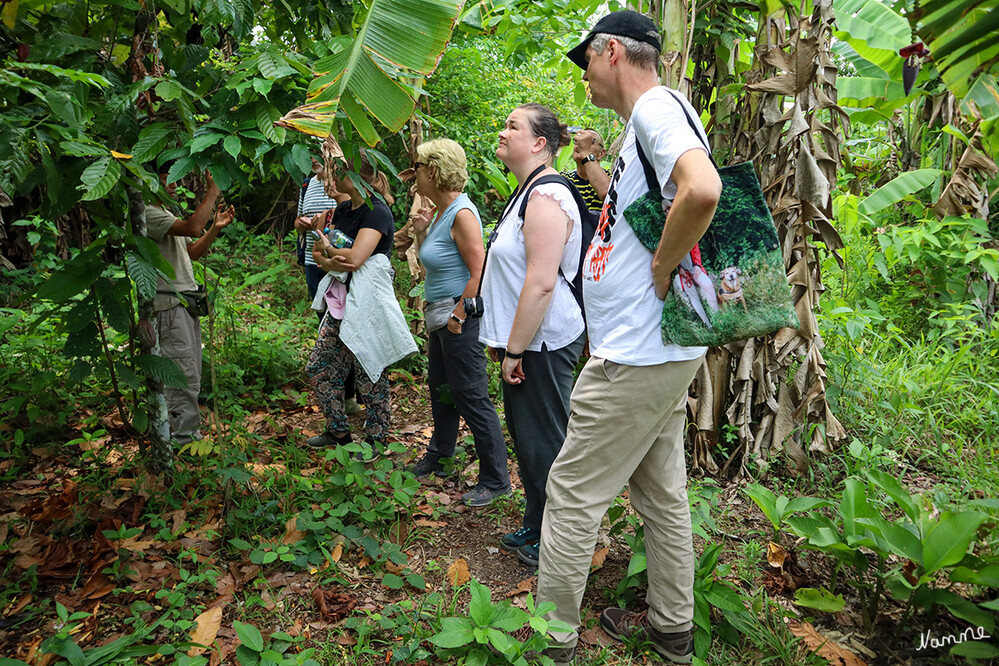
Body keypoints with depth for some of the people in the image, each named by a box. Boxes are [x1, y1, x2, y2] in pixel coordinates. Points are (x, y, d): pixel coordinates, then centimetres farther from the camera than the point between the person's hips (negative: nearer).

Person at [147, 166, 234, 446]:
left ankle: (183, 430, 23)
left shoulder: (165, 213, 22)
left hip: (186, 303, 10)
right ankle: (185, 437, -1)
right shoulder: (148, 213, -12)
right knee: (184, 375, -9)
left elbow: (193, 253, 22)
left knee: (190, 373, 13)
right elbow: (192, 228, -26)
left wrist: (215, 228, 10)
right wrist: (212, 192, -19)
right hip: (168, 304, -10)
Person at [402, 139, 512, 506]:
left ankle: (495, 479, 7)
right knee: (440, 388, 21)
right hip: (440, 315, 10)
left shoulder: (462, 214, -19)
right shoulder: (440, 211, 10)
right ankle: (437, 457, 40)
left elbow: (479, 273, -23)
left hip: (459, 319, -10)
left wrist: (459, 315, -19)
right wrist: (421, 231, 4)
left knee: (471, 397, -4)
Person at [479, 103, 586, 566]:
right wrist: (502, 339, 20)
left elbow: (541, 283, -26)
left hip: (542, 344, -10)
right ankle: (536, 528, 34)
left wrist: (514, 350, -22)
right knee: (525, 435, 18)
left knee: (543, 441, 1)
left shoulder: (547, 197, -18)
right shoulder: (527, 192, 15)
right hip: (524, 340, 10)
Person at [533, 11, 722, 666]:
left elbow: (703, 189, -33)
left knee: (573, 495, 1)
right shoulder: (647, 123, 17)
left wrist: (661, 270, -21)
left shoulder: (656, 105, -13)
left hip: (637, 356, -10)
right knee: (661, 494, 18)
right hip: (665, 349, 10)